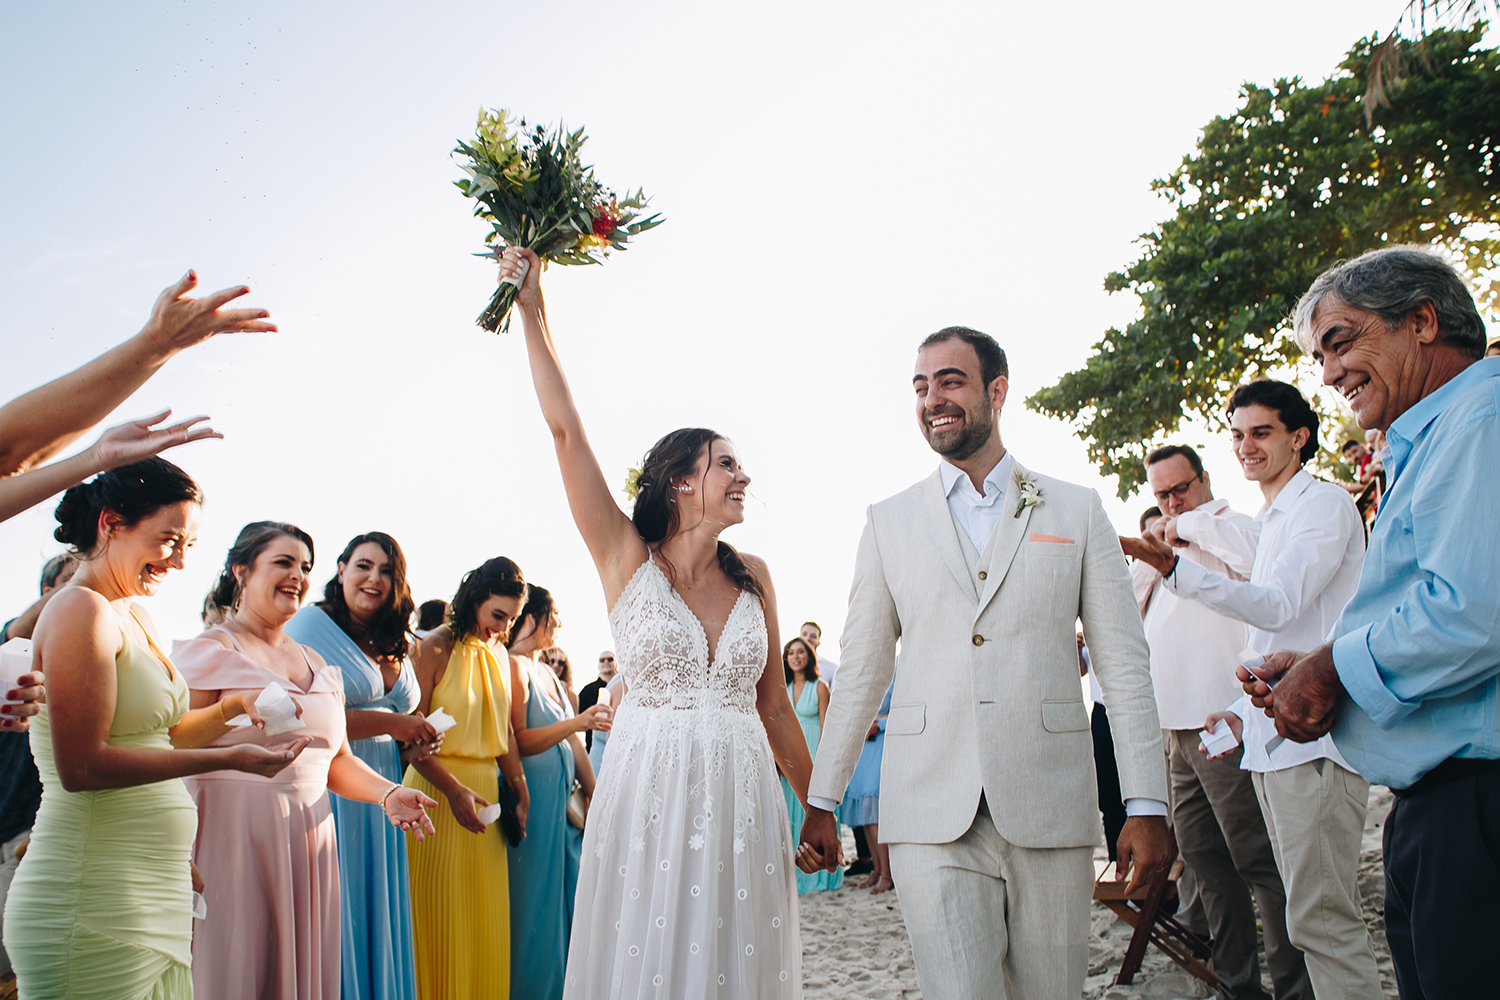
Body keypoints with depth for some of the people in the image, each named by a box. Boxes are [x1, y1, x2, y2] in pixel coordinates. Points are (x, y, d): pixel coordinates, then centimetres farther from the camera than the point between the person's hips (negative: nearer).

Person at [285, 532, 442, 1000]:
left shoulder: (395, 646, 14)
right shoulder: (311, 623, -7)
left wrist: (415, 743, 2)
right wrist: (389, 723, -16)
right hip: (329, 791, -7)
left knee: (379, 916, 10)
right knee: (335, 916, -1)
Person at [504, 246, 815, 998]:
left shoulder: (753, 578, 7)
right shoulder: (626, 560, -2)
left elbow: (773, 703, 12)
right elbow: (564, 428, -8)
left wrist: (817, 806, 14)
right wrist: (533, 313, -9)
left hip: (743, 799, 3)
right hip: (649, 794, -3)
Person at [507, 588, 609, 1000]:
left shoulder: (549, 672, 16)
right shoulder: (514, 666, -10)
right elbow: (517, 742, -18)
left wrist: (594, 795, 14)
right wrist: (576, 723, -24)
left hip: (563, 799, 8)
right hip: (532, 799, -8)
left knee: (567, 894, 10)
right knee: (534, 901, 0)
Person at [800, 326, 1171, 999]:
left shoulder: (1077, 510, 8)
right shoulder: (889, 522, 10)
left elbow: (1123, 664, 5)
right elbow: (861, 671, 12)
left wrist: (1146, 805, -2)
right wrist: (821, 802, 10)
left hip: (1050, 807, 0)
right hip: (931, 813, 0)